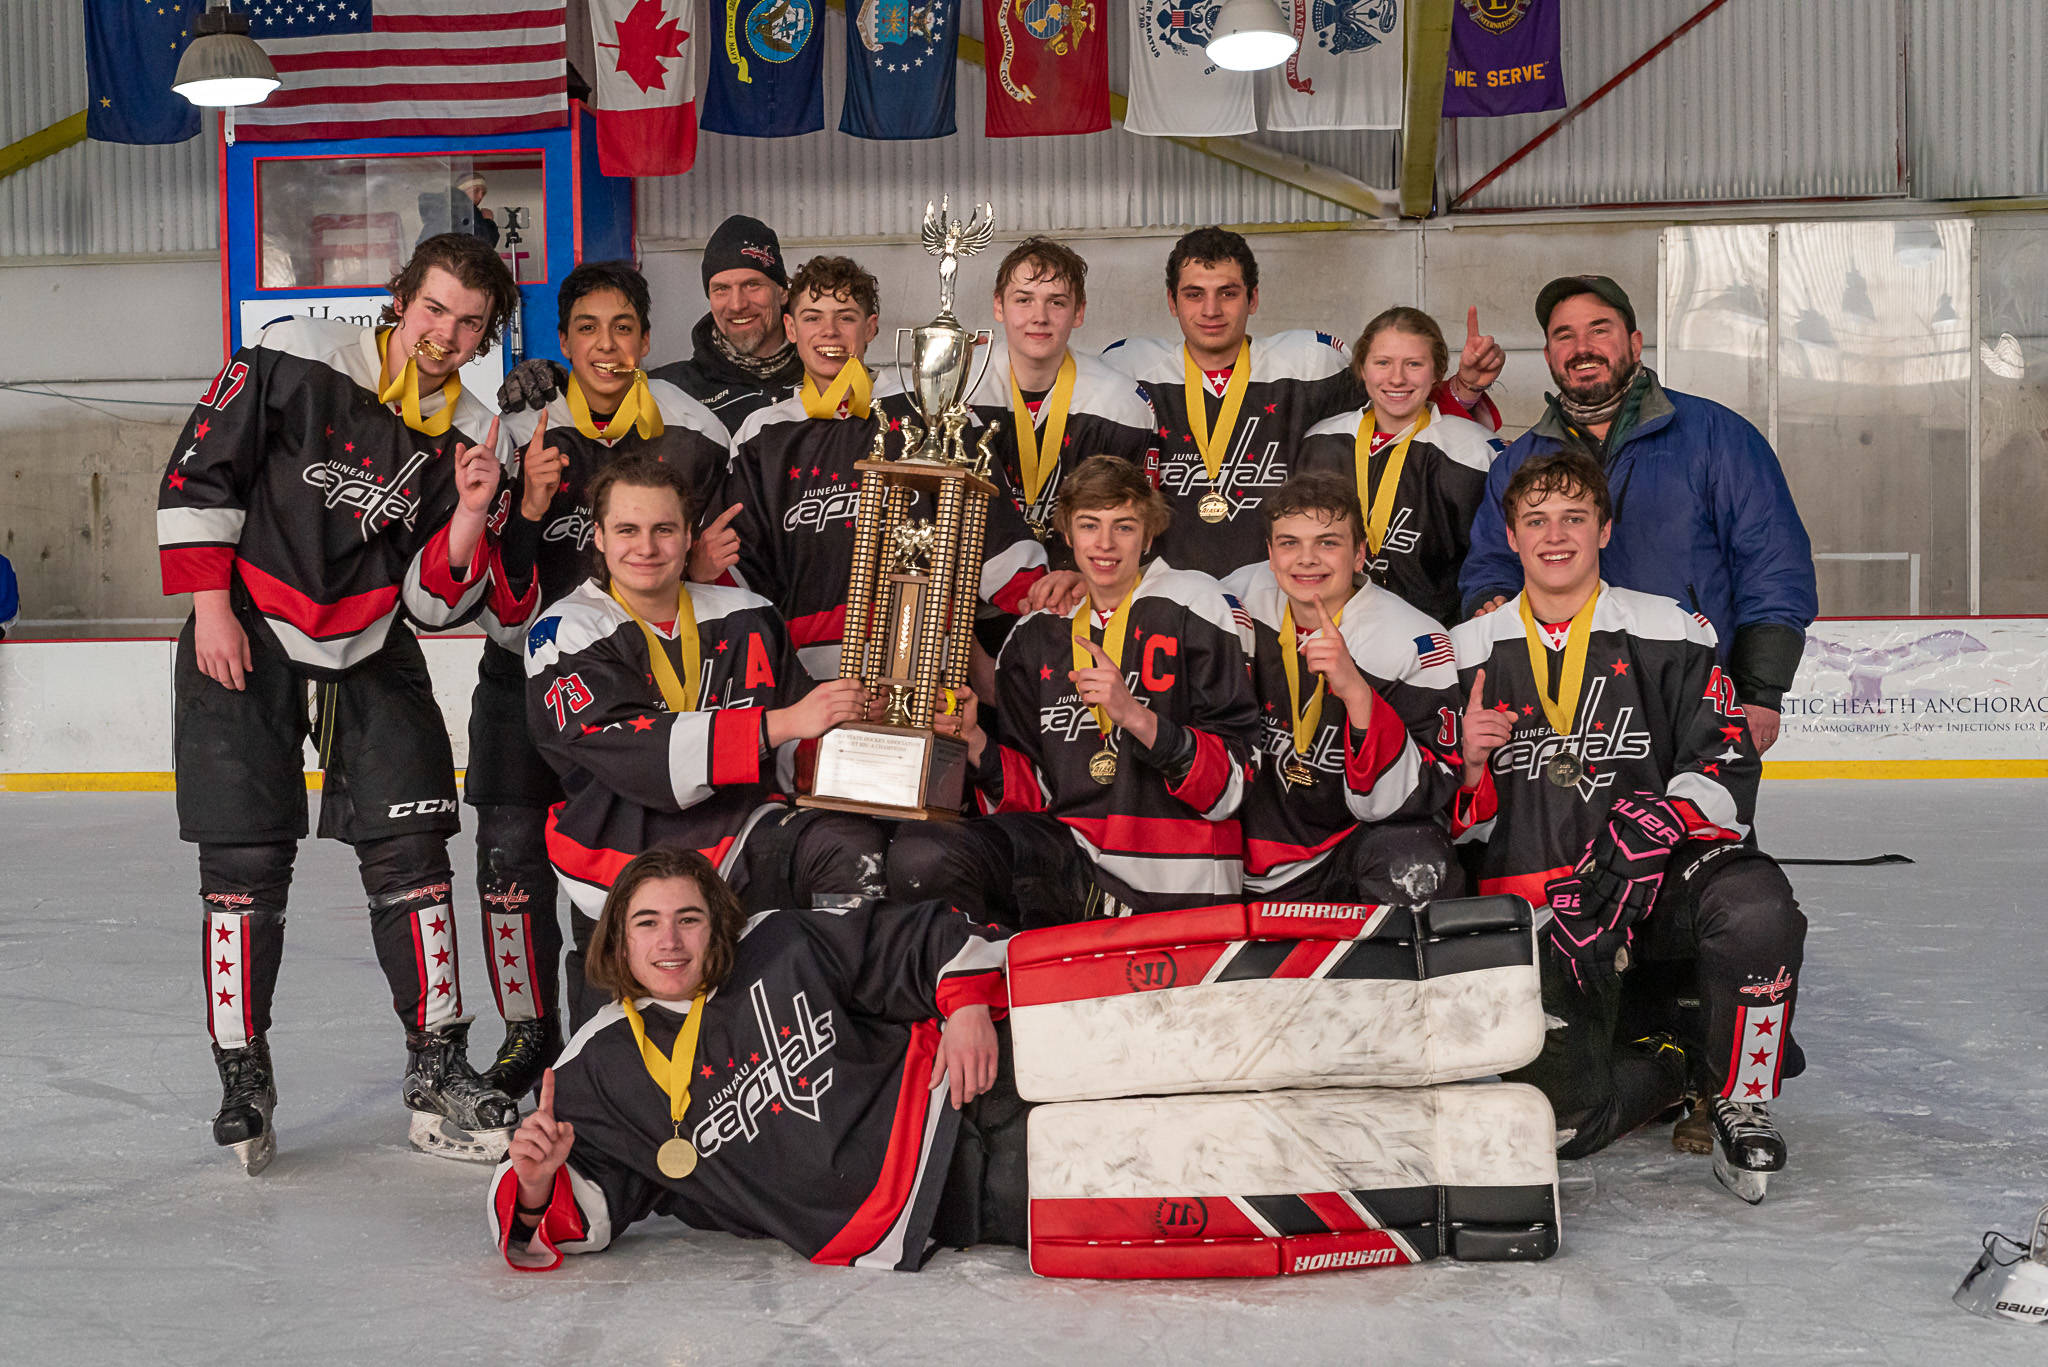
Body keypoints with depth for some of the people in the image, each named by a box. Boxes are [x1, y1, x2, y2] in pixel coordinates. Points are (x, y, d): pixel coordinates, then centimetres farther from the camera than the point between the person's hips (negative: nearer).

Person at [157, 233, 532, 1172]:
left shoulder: (467, 438, -2)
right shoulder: (291, 362, -11)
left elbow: (437, 602, -3)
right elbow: (197, 472, -7)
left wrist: (468, 514, -20)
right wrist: (210, 606, -10)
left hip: (373, 653, 3)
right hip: (247, 635, -3)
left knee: (411, 849, -3)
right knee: (245, 862, -4)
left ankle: (438, 1068, 6)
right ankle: (242, 1077, 11)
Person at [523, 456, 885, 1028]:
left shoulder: (747, 620, 11)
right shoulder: (566, 636, -3)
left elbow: (799, 751, 10)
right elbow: (634, 755, -19)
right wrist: (781, 723, -26)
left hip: (743, 838, 3)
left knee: (852, 848, -26)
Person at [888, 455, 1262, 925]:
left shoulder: (1188, 608, 3)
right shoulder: (1035, 637, 16)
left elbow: (1230, 785, -4)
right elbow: (1032, 794, 15)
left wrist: (1135, 715, -17)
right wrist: (973, 742, -4)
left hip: (1172, 886, -5)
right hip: (1066, 850, 6)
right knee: (917, 857, -23)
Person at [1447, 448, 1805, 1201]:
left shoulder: (1668, 633, 4)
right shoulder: (1470, 653, 8)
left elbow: (1725, 763, -3)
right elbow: (1459, 820, 9)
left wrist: (1652, 829, -21)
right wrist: (1469, 765, -13)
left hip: (1662, 874, 0)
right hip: (1536, 906, 1)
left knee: (1756, 909, -35)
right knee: (1560, 1108, -19)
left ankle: (1740, 1096, -9)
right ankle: (1673, 1058, 15)